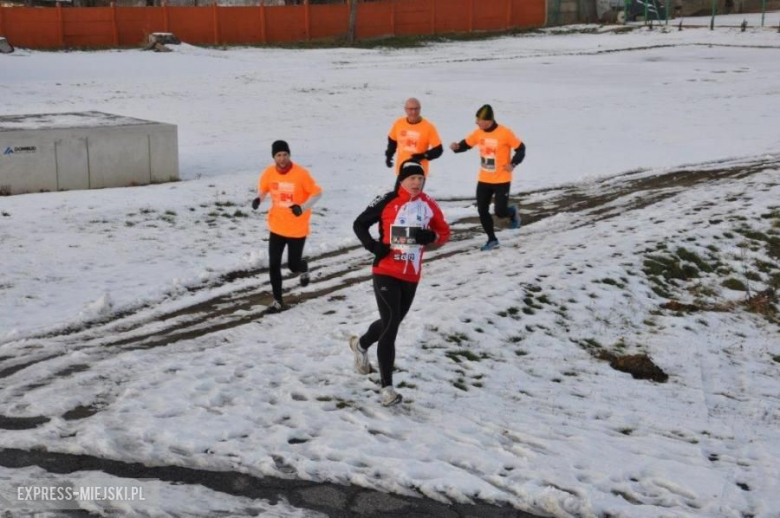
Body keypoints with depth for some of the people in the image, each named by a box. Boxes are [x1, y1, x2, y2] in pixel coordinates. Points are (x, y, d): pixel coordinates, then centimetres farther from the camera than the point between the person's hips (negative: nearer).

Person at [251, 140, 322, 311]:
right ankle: (277, 300, 15)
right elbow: (263, 189, 12)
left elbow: (317, 192, -9)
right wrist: (259, 199, -11)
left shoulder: (300, 174, -17)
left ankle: (303, 268, 43)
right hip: (276, 227, 3)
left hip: (297, 228, -3)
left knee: (293, 265, 5)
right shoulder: (269, 173, -6)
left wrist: (303, 207, -24)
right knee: (273, 265, 0)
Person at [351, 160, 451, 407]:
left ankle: (361, 344, 52)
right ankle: (387, 386, -5)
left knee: (391, 322, 20)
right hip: (386, 273, -5)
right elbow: (360, 224, 0)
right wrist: (374, 246, -15)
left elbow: (444, 232, 9)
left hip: (411, 276, 5)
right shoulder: (387, 201, -9)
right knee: (391, 325, -11)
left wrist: (430, 236, -13)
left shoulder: (428, 205, 1)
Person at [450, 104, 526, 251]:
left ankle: (512, 212, 29)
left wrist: (513, 164, -18)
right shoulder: (478, 133, -2)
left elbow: (521, 148, -8)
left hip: (502, 181, -5)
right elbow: (466, 144, 8)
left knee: (500, 211, -8)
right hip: (484, 180, 5)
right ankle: (492, 239, 19)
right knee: (482, 211, 3)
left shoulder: (504, 133, -17)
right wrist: (457, 147, -14)